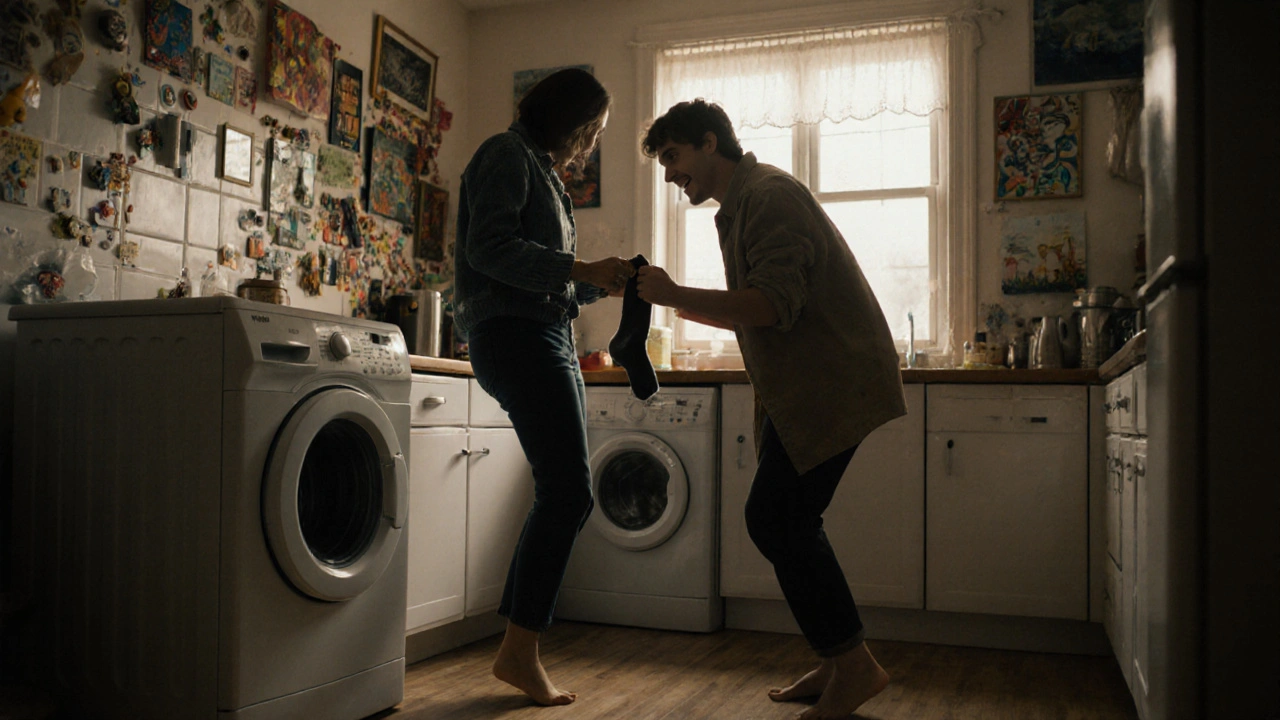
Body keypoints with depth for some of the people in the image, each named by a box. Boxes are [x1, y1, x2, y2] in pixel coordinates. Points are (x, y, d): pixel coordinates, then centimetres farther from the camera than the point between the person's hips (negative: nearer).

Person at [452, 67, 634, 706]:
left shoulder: (545, 174, 27)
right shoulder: (509, 155, 0)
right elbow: (490, 247, -16)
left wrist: (605, 284, 10)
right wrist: (583, 270, -18)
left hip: (549, 340, 10)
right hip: (514, 336, -10)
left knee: (561, 495, 6)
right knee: (569, 492, -15)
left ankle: (518, 650, 13)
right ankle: (520, 650, -7)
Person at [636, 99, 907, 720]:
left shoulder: (768, 194, -12)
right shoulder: (740, 207, 20)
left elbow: (775, 302, -25)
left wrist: (677, 293, -20)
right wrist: (677, 305, 13)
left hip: (832, 382, -10)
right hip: (800, 389, 10)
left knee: (777, 517, -12)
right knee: (784, 521, 10)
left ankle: (853, 666, -1)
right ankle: (838, 665, 19)